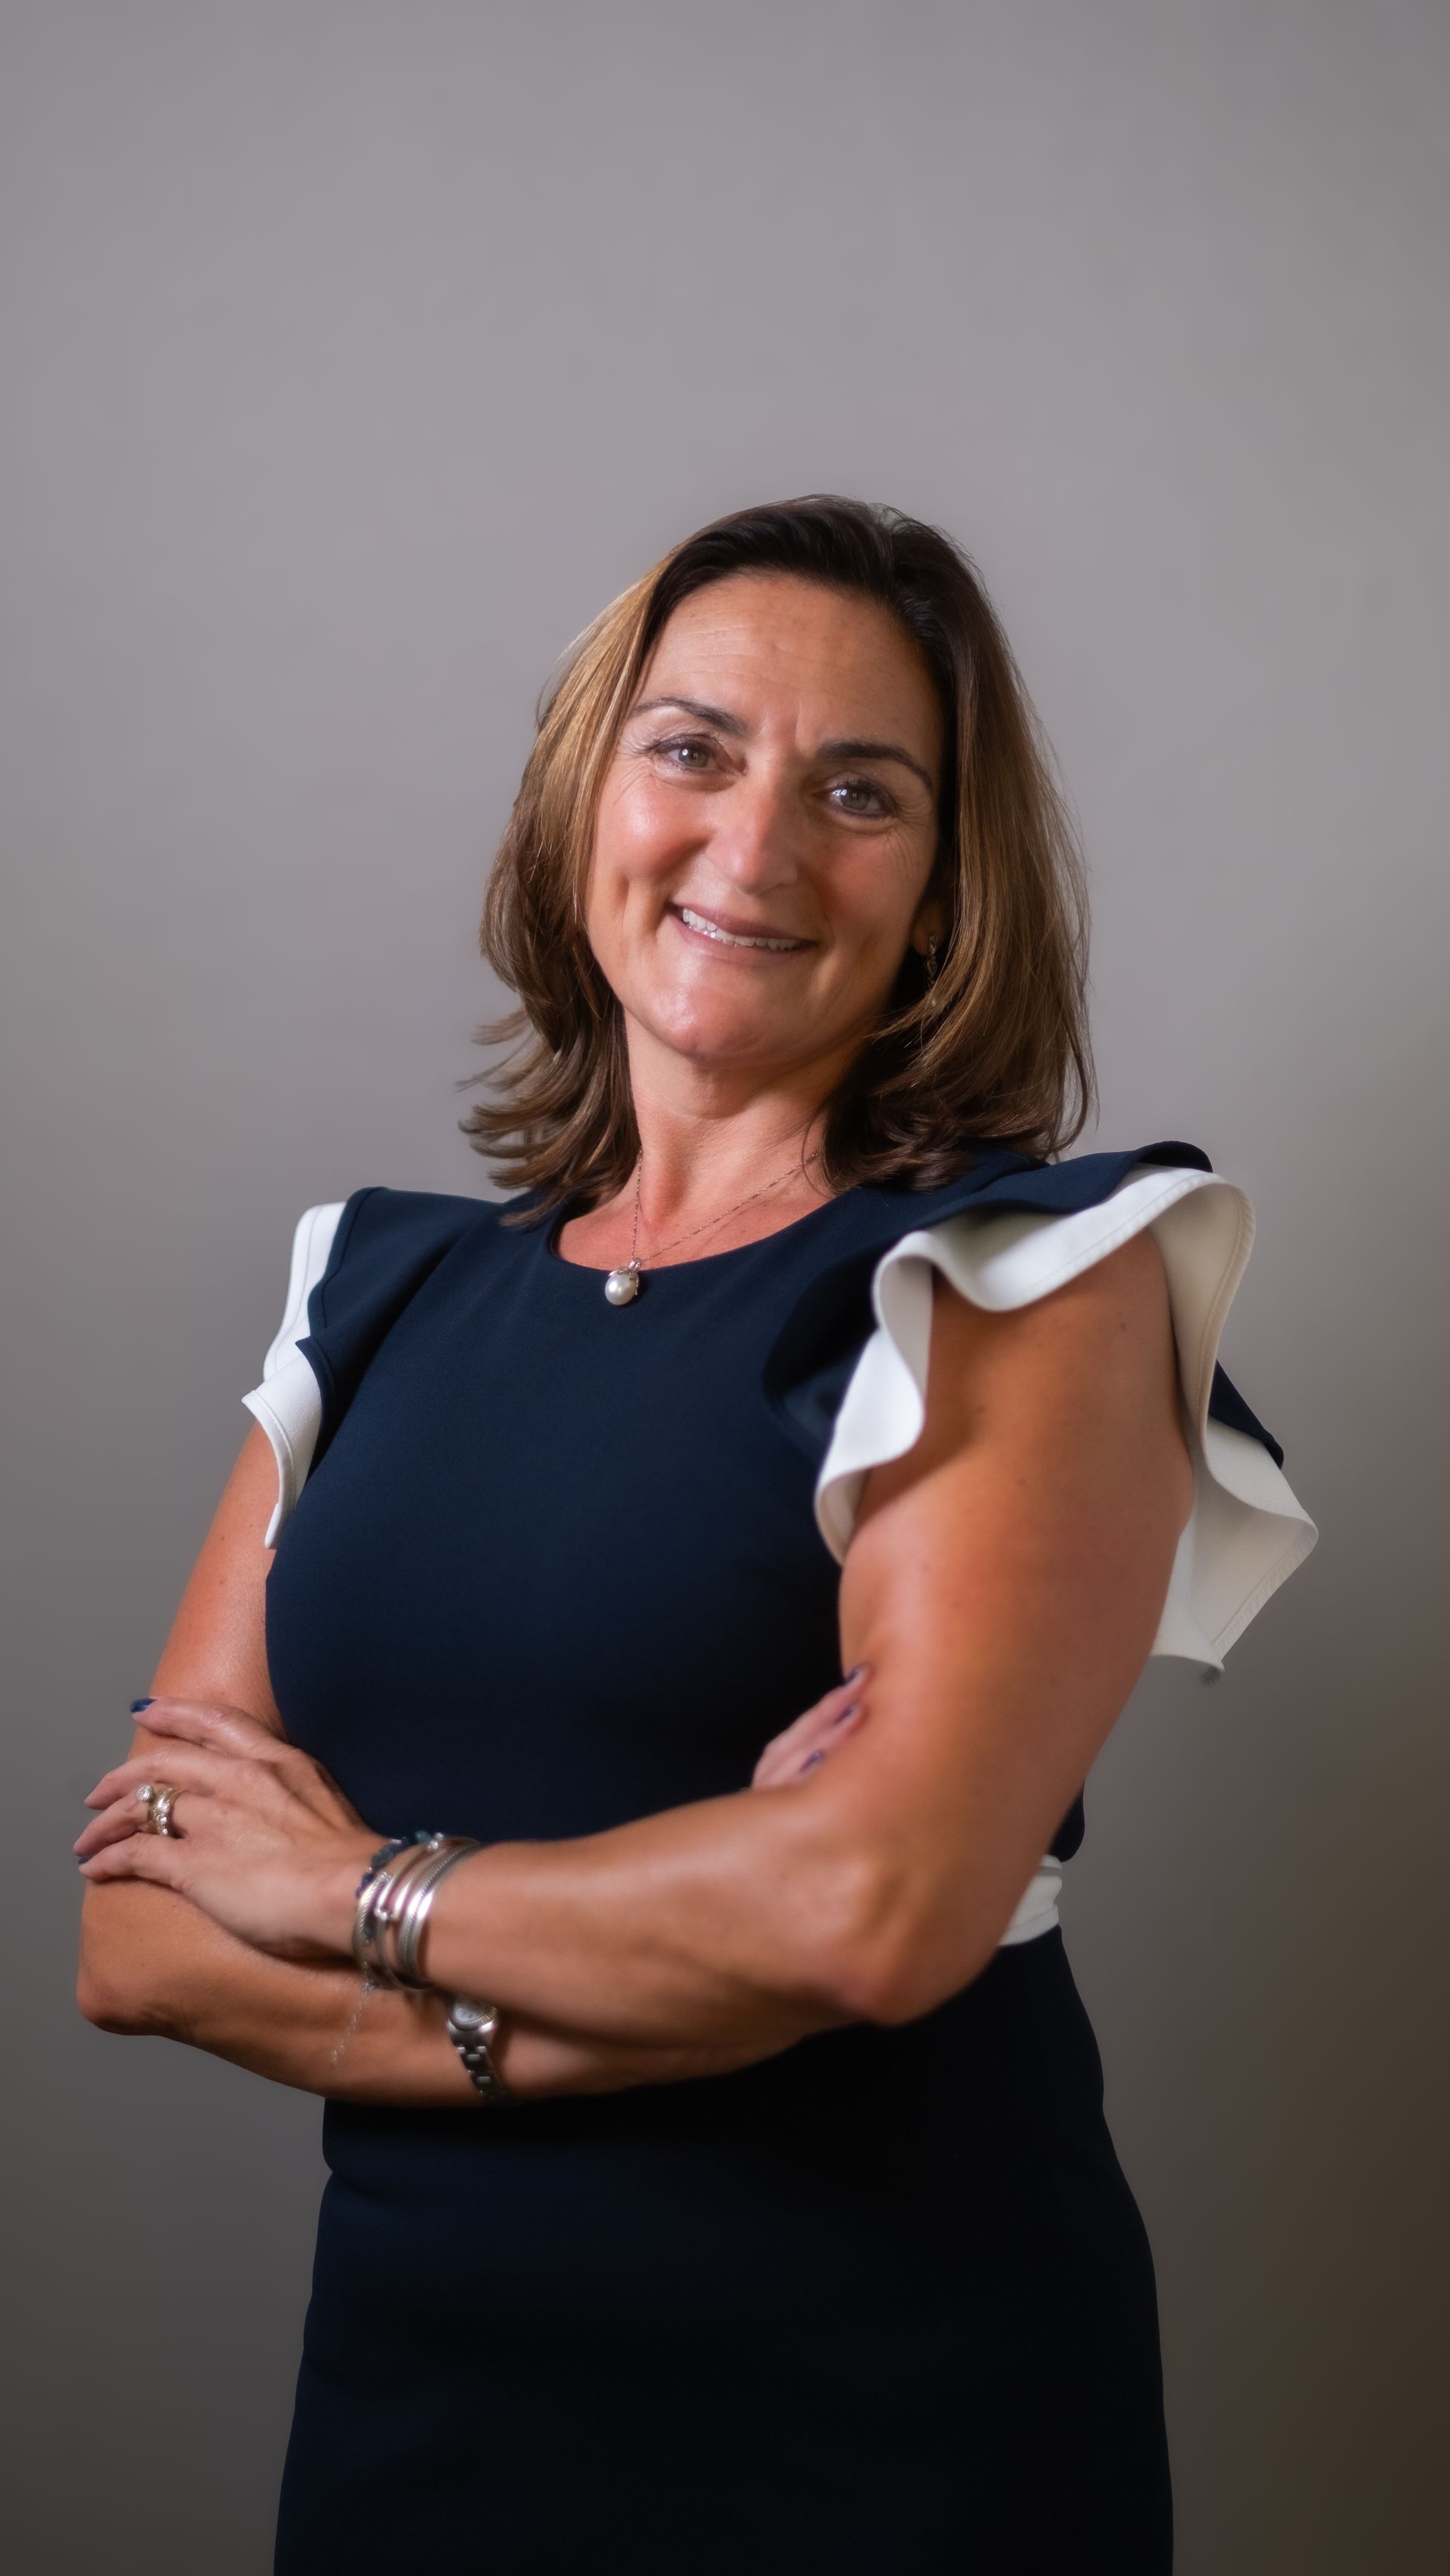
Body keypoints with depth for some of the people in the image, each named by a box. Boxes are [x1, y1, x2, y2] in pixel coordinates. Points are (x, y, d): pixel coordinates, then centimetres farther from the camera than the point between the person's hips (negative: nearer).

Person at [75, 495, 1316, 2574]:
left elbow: (884, 1903, -23)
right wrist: (629, 1989, -16)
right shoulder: (380, 1294, 5)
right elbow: (136, 1935, -2)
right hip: (405, 2391, 4)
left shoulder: (1028, 1283, -8)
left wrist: (368, 1890, -9)